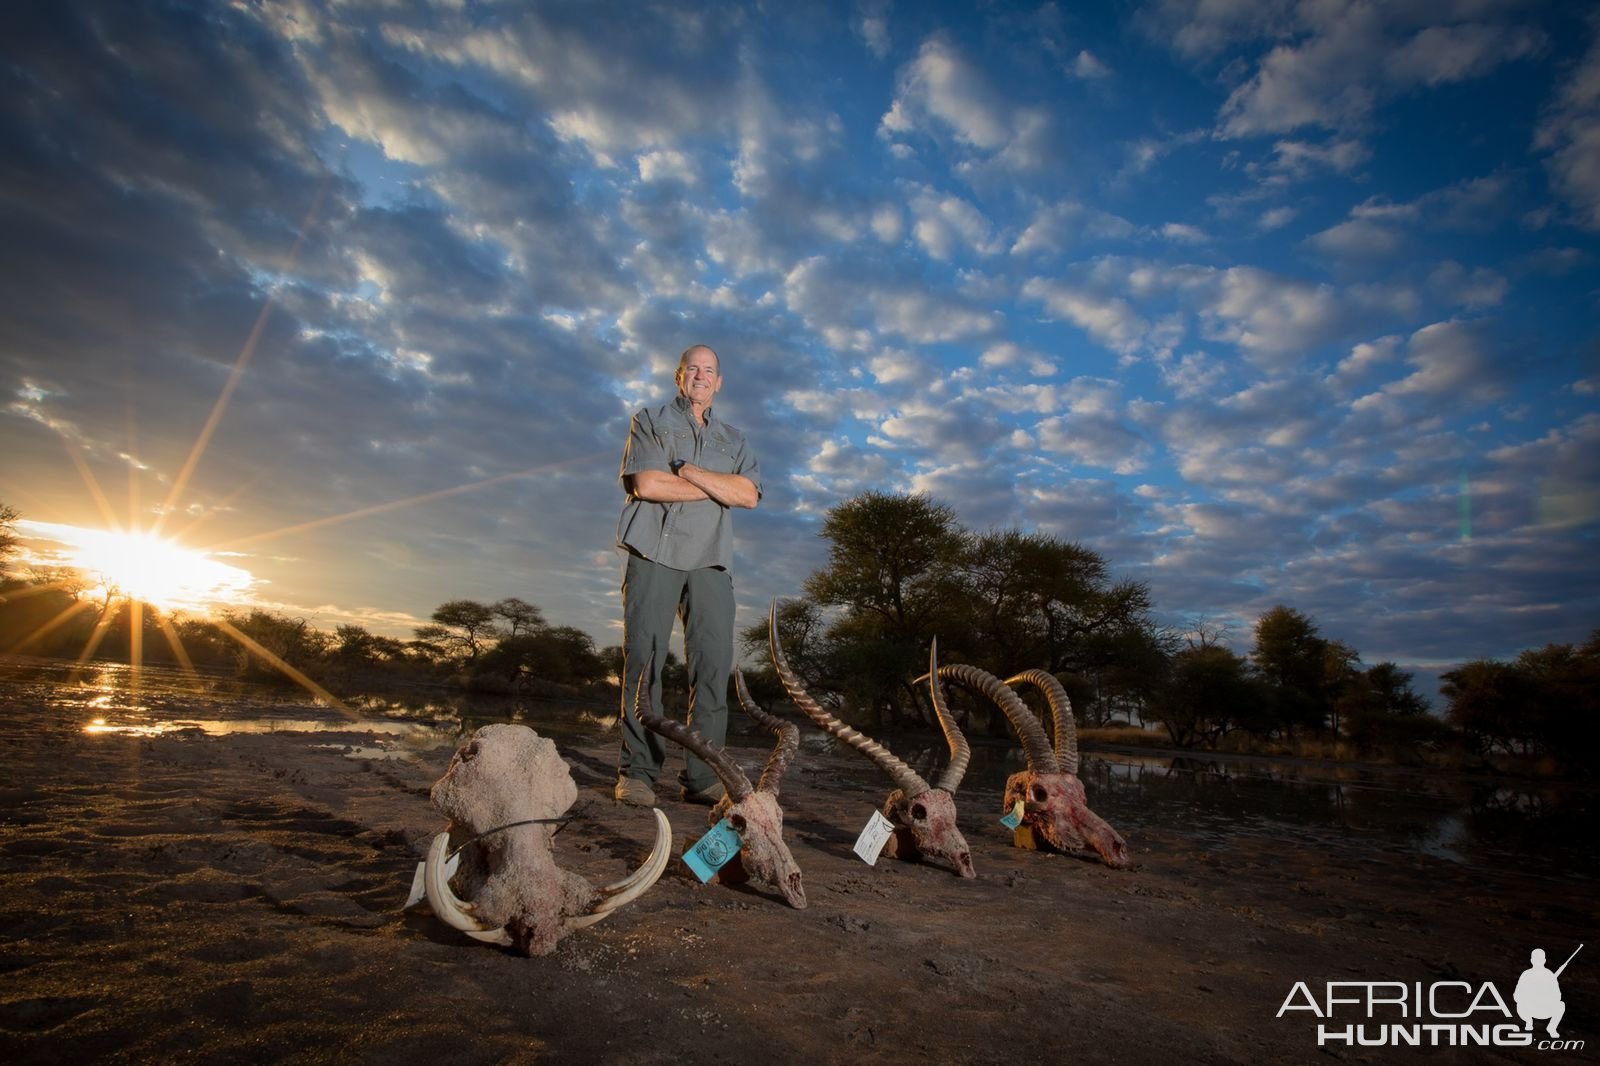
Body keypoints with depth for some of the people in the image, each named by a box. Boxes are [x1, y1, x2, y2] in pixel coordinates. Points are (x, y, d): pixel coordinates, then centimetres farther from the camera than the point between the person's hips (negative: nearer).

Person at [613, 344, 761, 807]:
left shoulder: (733, 439, 22)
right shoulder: (650, 421, 14)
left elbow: (748, 494, 3)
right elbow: (647, 484, -5)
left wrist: (688, 470, -5)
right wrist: (718, 488, 0)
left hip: (710, 560, 3)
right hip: (655, 552, -2)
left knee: (714, 663, -5)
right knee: (644, 659, -6)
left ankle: (703, 777, 0)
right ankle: (637, 773, 0)